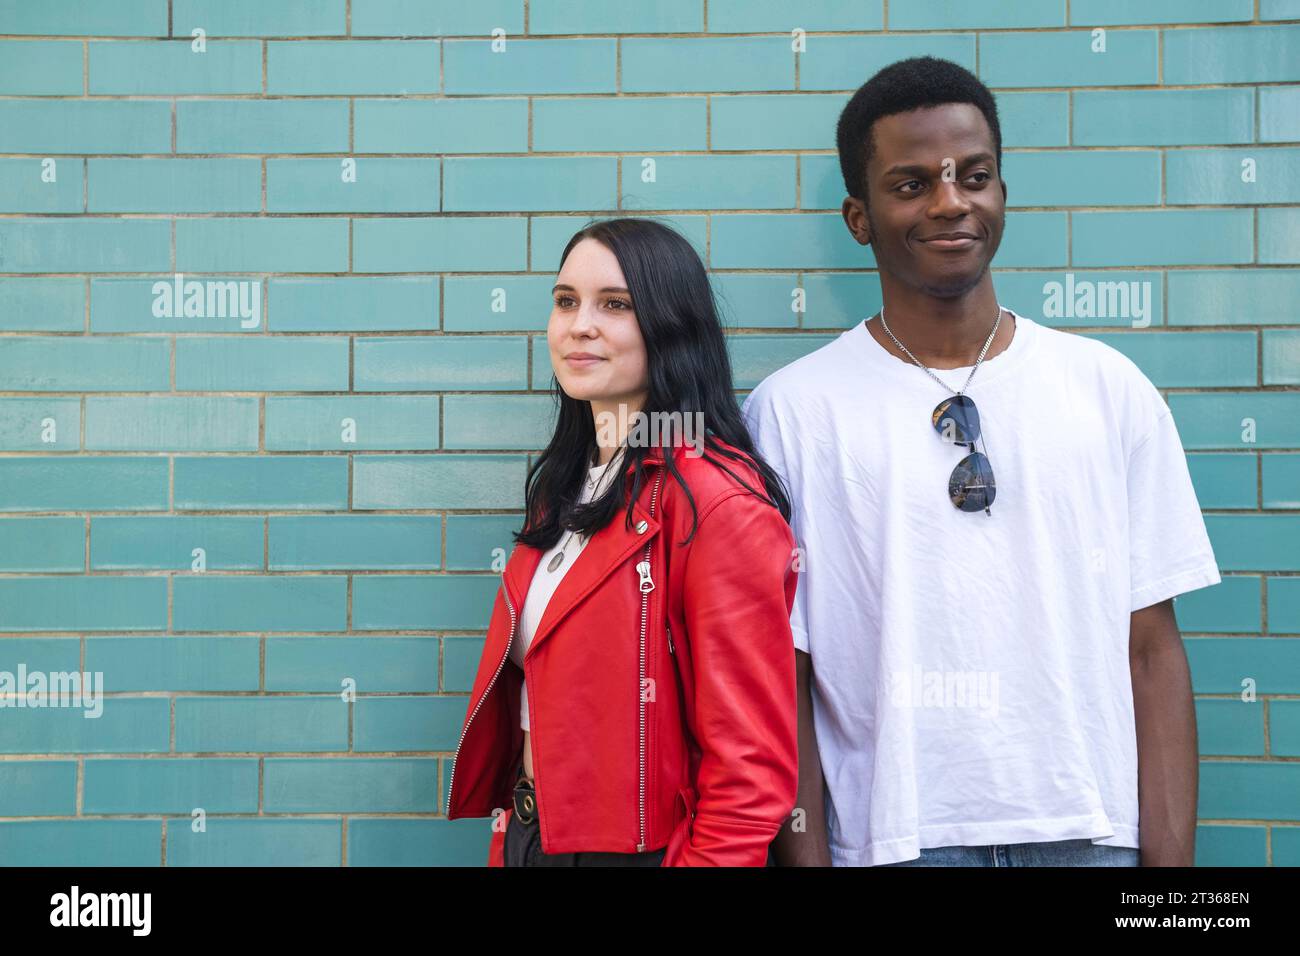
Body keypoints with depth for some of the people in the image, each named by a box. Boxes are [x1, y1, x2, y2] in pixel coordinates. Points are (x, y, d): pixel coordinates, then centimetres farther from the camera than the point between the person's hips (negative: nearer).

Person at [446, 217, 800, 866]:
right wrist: (511, 835, 9)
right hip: (530, 837, 7)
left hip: (638, 846, -7)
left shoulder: (717, 501, -20)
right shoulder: (565, 486, 7)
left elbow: (749, 769, -22)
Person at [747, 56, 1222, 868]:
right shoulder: (791, 410, -5)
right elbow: (784, 675, -3)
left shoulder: (1113, 391, 1)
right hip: (891, 838, -2)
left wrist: (1170, 855, -5)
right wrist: (807, 857, -6)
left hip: (1088, 831, 2)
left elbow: (1152, 650, 1)